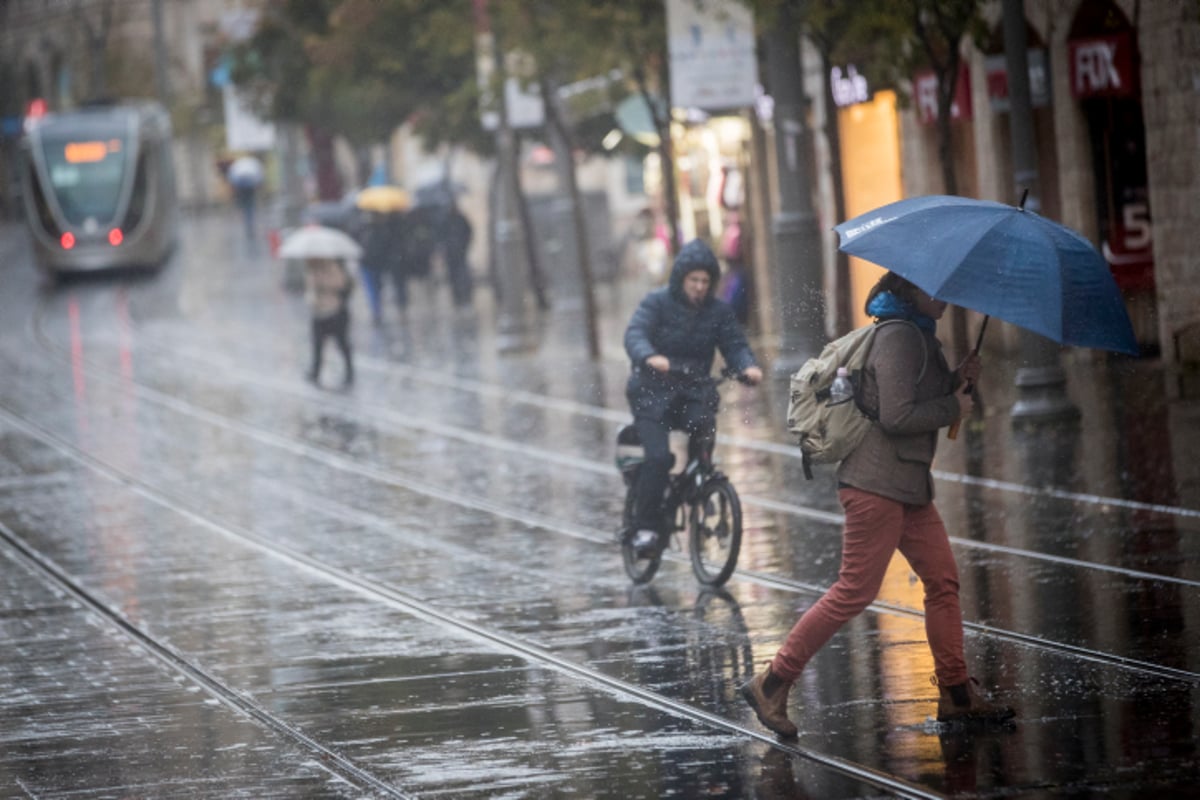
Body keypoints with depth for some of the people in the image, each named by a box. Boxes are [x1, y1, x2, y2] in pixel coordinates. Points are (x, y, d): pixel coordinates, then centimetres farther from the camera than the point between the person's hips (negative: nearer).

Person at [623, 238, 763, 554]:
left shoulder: (718, 311, 5)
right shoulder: (657, 302, -5)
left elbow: (735, 344, -3)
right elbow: (635, 334, -19)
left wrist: (748, 366, -26)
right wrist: (650, 358, -42)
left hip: (694, 390, 2)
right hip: (653, 391, -2)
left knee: (704, 422, -31)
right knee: (658, 456, -19)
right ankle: (646, 525, -7)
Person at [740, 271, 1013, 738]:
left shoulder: (920, 335, 17)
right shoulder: (897, 338, -15)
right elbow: (896, 417, -21)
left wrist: (957, 380, 8)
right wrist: (954, 407, -10)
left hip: (908, 484, 10)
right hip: (876, 484, -10)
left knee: (943, 580, 8)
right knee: (856, 590, -9)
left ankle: (956, 695, 12)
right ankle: (772, 684, -3)